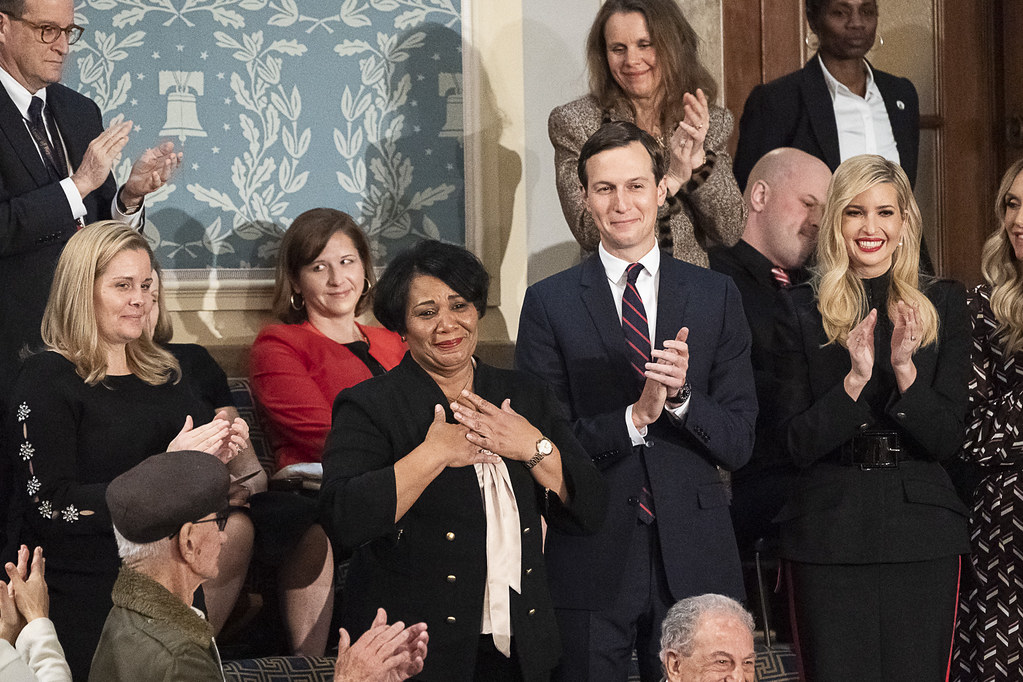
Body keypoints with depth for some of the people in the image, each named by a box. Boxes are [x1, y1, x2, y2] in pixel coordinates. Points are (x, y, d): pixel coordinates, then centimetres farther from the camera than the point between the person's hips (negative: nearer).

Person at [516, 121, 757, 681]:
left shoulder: (716, 296, 6)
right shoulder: (549, 303, 2)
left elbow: (738, 444, 2)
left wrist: (680, 395, -16)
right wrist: (636, 416, -18)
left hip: (694, 565, 1)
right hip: (591, 566, -1)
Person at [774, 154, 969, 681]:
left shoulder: (943, 305, 6)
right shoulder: (801, 311, 2)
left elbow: (947, 440, 0)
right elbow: (798, 445, -2)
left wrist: (905, 370, -15)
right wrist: (855, 378, -16)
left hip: (922, 534, 1)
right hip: (829, 534, -1)